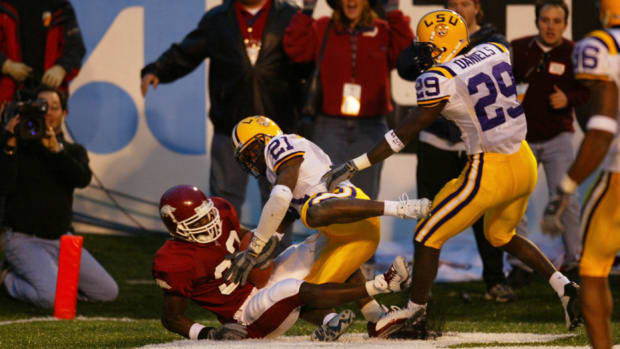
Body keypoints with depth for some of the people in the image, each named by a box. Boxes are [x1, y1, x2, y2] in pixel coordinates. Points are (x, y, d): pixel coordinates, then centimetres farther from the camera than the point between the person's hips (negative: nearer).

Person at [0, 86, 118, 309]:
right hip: (26, 240, -6)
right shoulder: (18, 148, -1)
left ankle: (49, 277, 14)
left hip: (62, 239, 6)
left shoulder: (73, 151, 11)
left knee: (108, 292, -2)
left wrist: (56, 148, -24)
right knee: (51, 298, -29)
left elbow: (83, 179, -12)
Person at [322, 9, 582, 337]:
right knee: (501, 236, 30)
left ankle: (415, 310, 22)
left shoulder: (441, 79, -16)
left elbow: (407, 132, -15)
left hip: (490, 173, -8)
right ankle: (564, 287, 20)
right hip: (524, 165, 8)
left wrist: (354, 166, -12)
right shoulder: (496, 52, 2)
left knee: (428, 237, 9)